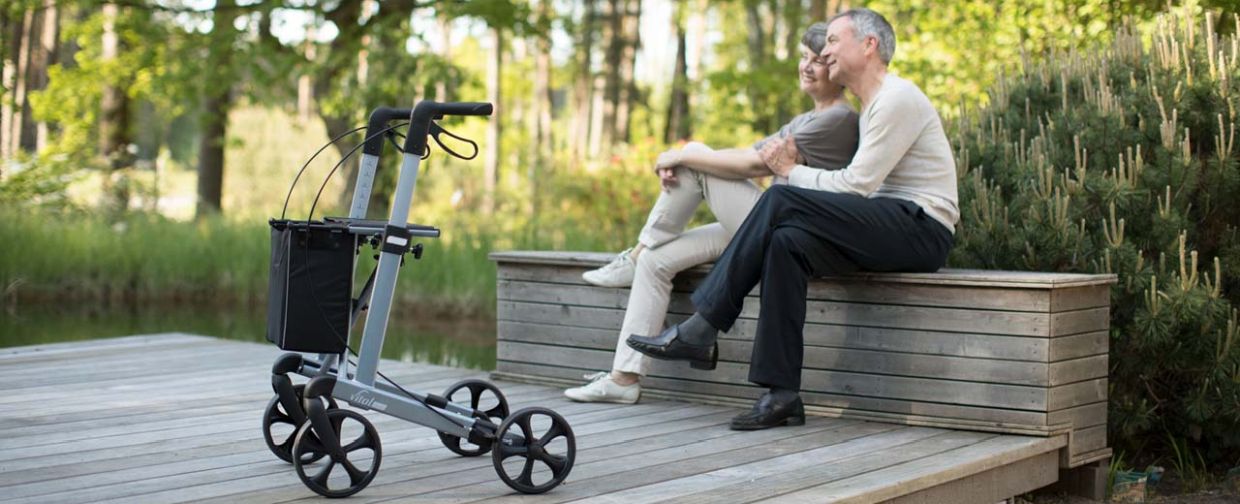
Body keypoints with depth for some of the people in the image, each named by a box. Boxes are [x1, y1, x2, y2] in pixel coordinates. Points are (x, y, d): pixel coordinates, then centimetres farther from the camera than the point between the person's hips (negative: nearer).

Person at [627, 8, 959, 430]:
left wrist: (793, 172, -1)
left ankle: (701, 331, -19)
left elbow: (857, 185, -15)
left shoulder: (897, 99, -9)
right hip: (893, 230, 9)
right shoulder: (872, 107, 23)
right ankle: (782, 394, -22)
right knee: (789, 241, -16)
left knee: (782, 201, -22)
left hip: (922, 229, -9)